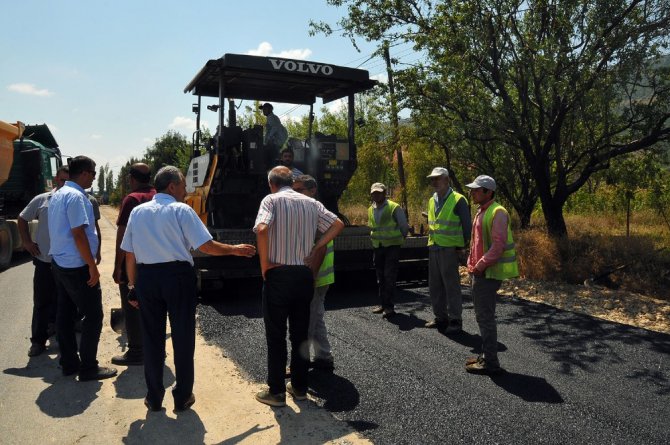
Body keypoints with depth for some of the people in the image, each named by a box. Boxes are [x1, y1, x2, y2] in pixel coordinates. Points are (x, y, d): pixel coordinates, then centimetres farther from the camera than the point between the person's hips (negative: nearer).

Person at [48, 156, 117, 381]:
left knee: (65, 314, 13)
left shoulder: (58, 194, 13)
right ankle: (88, 368, 4)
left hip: (59, 262, 10)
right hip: (77, 266, -10)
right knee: (93, 316, -2)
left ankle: (69, 363, 23)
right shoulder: (76, 196, -17)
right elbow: (78, 234, -22)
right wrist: (92, 266, -18)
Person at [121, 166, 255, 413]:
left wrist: (133, 285, 16)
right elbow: (206, 246, -11)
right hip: (178, 276, -4)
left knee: (152, 338, 14)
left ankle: (154, 398, 25)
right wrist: (235, 249, 2)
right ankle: (182, 398, 20)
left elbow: (129, 254, 8)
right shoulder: (181, 210, -6)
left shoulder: (138, 212, 8)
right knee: (182, 337, 9)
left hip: (146, 277, 4)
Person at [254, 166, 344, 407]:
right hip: (304, 274, 5)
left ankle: (276, 392, 12)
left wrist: (264, 264, -13)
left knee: (275, 335, 5)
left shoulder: (271, 200, -6)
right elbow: (338, 224, 5)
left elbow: (262, 229, -23)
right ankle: (299, 387, 24)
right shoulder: (311, 202, 9)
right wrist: (316, 247, 4)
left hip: (278, 275, -4)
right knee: (300, 333, 14)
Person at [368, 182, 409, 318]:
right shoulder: (370, 210, 6)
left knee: (389, 276, -10)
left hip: (392, 247, -6)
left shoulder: (395, 208, -12)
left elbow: (404, 227, -2)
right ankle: (383, 304, 20)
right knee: (380, 277, 10)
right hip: (377, 247, 6)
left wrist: (398, 240, 8)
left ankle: (389, 306, -6)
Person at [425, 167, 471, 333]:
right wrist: (431, 241, 15)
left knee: (451, 285, -2)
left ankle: (455, 321, 8)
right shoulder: (432, 200, 13)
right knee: (435, 286, 12)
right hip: (433, 249, 7)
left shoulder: (458, 200, -9)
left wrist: (463, 247, -9)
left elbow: (466, 225, -8)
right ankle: (440, 318, 24)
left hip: (449, 249, -7)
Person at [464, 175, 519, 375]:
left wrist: (480, 266, -20)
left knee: (485, 317, -4)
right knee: (483, 316, 16)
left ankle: (490, 363, 5)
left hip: (488, 273, -10)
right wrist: (472, 264, 13)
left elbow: (498, 245, -23)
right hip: (480, 272, 10)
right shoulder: (481, 212, 15)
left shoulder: (497, 213, -15)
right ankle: (486, 355, 28)